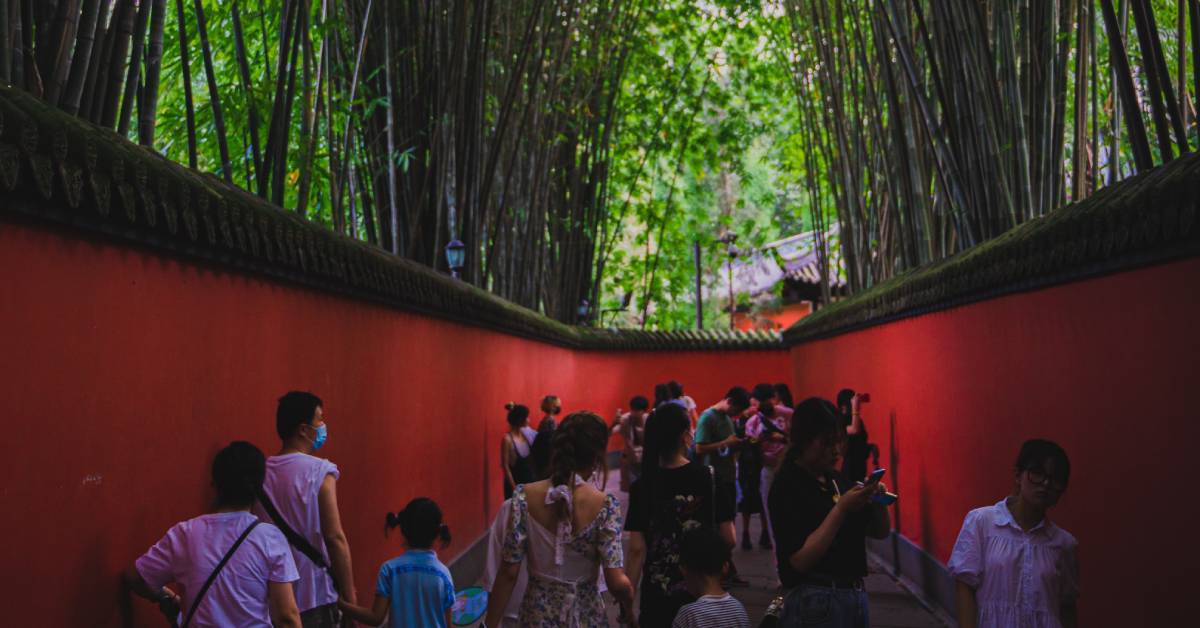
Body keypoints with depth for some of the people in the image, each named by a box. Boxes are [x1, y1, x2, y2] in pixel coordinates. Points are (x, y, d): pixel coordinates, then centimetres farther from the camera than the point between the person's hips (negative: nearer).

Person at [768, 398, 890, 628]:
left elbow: (880, 532, 14)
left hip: (856, 593, 7)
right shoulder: (786, 487, -14)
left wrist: (878, 499, -6)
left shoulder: (836, 479, 7)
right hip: (815, 600, -7)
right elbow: (800, 560, -22)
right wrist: (841, 508, -23)